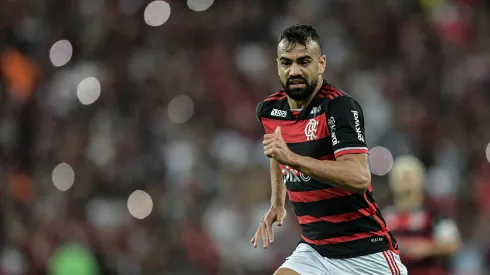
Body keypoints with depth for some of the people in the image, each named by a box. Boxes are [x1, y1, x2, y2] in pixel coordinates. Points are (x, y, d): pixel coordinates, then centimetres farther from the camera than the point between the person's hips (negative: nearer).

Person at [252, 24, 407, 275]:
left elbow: (359, 178, -31)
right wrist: (277, 202, 22)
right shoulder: (269, 110, 4)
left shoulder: (340, 106, -17)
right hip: (314, 251, 6)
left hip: (365, 254, -6)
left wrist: (292, 158, -34)